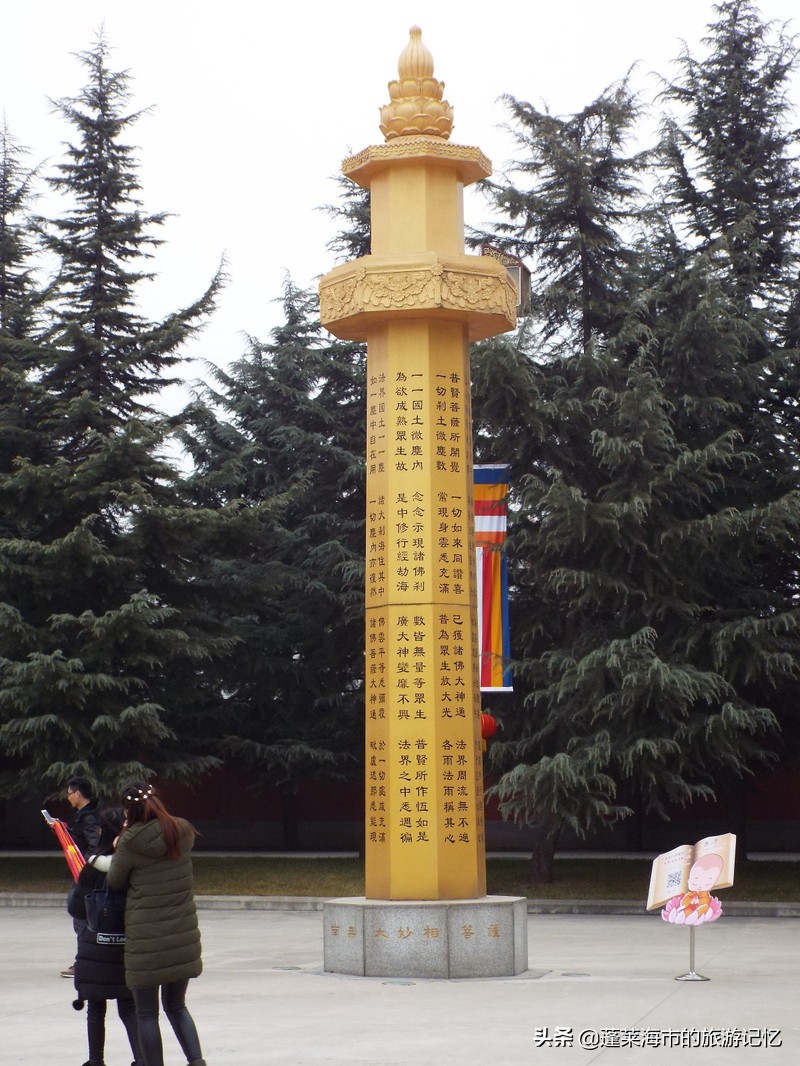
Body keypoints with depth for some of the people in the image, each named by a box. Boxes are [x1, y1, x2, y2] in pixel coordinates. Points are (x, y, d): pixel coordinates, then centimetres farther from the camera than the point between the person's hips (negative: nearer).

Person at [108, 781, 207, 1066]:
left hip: (146, 939, -5)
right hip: (183, 935, 5)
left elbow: (115, 882, -2)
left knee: (146, 1013, 8)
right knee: (176, 1007, 19)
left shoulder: (131, 842, -14)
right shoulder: (183, 834, -1)